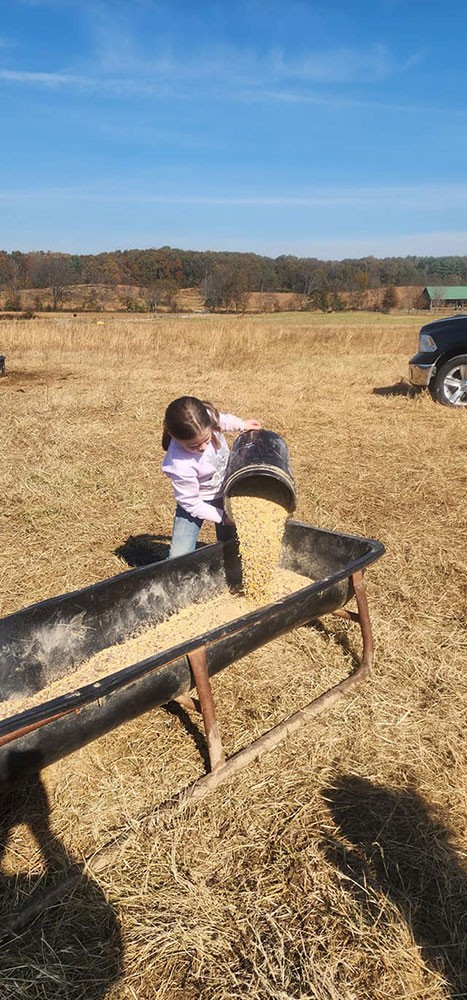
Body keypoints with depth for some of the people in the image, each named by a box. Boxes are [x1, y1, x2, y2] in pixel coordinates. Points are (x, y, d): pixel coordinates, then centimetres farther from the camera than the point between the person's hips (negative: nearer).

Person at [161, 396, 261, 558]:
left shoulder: (208, 415, -28)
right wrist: (223, 517, -20)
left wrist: (241, 424, 6)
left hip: (226, 491, 5)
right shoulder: (181, 466, -40)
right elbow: (191, 504, -24)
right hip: (197, 501, -5)